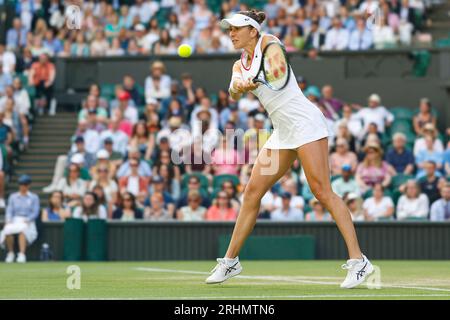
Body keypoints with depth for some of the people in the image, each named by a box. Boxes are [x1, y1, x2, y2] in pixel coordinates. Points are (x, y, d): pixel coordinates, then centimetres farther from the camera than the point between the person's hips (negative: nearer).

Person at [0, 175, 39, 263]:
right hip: (14, 221, 2)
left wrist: (27, 220, -17)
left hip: (28, 223, -2)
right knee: (7, 230, -34)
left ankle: (22, 255, -44)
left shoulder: (34, 197, 11)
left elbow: (35, 213, 1)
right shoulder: (13, 197, 18)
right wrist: (8, 221, -12)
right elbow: (9, 211, 9)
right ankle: (10, 253, -16)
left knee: (22, 229, -40)